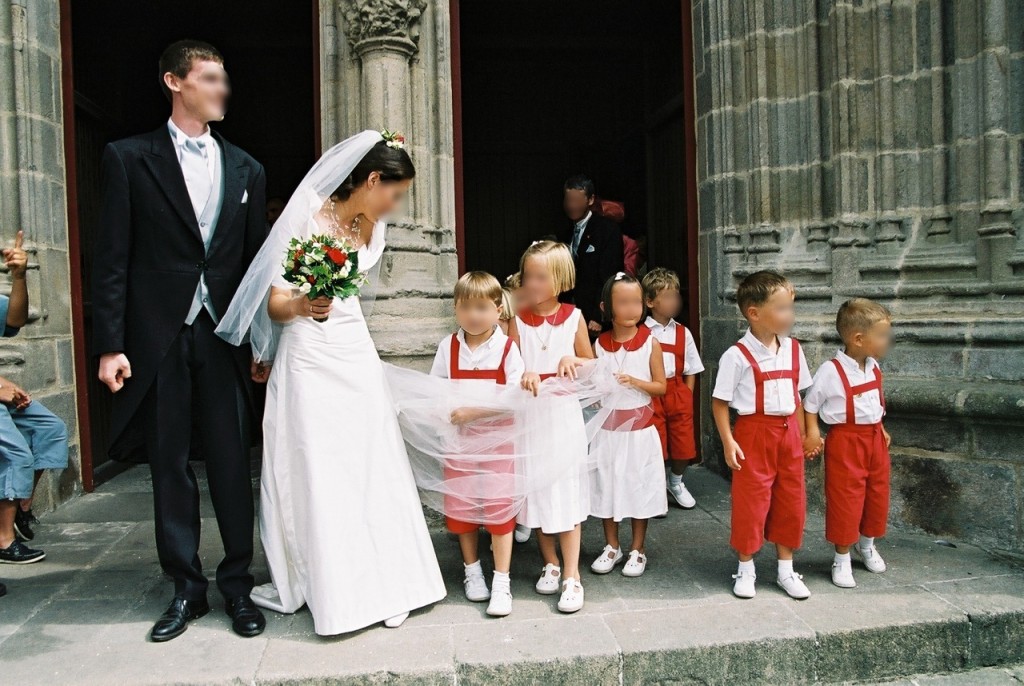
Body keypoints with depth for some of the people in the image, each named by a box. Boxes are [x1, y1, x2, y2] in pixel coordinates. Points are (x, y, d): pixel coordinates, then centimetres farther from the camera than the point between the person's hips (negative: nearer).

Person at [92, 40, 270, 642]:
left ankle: (238, 584, 17)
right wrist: (111, 344, -7)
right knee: (171, 467, 8)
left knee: (233, 464, 4)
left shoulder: (246, 169, 11)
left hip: (225, 337, 2)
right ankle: (187, 588, 21)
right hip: (158, 337, -1)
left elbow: (256, 259, 10)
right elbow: (113, 259, -1)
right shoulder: (129, 158, 3)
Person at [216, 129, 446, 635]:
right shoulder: (308, 219, -12)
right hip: (309, 361, -5)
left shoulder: (371, 229, 8)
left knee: (369, 471, 4)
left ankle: (377, 582, 16)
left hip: (354, 356, 6)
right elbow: (275, 305, -13)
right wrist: (301, 305, -33)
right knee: (314, 475, 1)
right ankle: (314, 586, 17)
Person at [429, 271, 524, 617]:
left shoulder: (507, 348, -11)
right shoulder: (448, 346, -1)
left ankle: (501, 583, 13)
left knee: (499, 508, 2)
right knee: (462, 507, 12)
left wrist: (474, 410, -23)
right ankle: (472, 571, 32)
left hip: (498, 440, -3)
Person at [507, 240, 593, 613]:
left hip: (564, 416, -1)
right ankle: (551, 564, 28)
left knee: (566, 494, 0)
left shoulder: (573, 317, 0)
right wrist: (524, 376, -22)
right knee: (536, 490, 10)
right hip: (530, 417, 2)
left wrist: (572, 361, -12)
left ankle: (571, 576, 8)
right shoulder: (518, 320, 1)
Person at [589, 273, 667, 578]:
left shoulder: (650, 342, -5)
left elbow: (661, 386, -4)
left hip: (639, 429, -2)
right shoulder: (599, 344, 0)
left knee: (638, 487, 7)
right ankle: (612, 546, 27)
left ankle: (638, 549, 24)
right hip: (607, 429, 2)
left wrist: (633, 381, -19)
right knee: (607, 487, 10)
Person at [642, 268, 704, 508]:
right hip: (651, 396, -3)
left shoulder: (683, 333, 4)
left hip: (678, 393, 4)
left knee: (683, 445, 12)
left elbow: (691, 371, 7)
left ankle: (676, 483, 38)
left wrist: (686, 398, 1)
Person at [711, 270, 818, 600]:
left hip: (788, 434, 6)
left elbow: (796, 395, 12)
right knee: (751, 502, 3)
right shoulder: (737, 356, -13)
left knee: (791, 502, 12)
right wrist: (728, 442, -14)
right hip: (754, 434, -5)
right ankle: (746, 568, 22)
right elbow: (719, 402, -10)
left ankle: (786, 568, 28)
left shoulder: (792, 349, 4)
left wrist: (802, 434, 11)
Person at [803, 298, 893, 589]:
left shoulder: (873, 367, 3)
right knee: (845, 499, 1)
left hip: (874, 437, 7)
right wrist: (812, 432, -16)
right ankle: (842, 558, 17)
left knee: (877, 494, 17)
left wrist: (881, 429, 14)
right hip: (845, 441, -7)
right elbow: (810, 403, -9)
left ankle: (867, 544, 42)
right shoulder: (830, 371, -19)